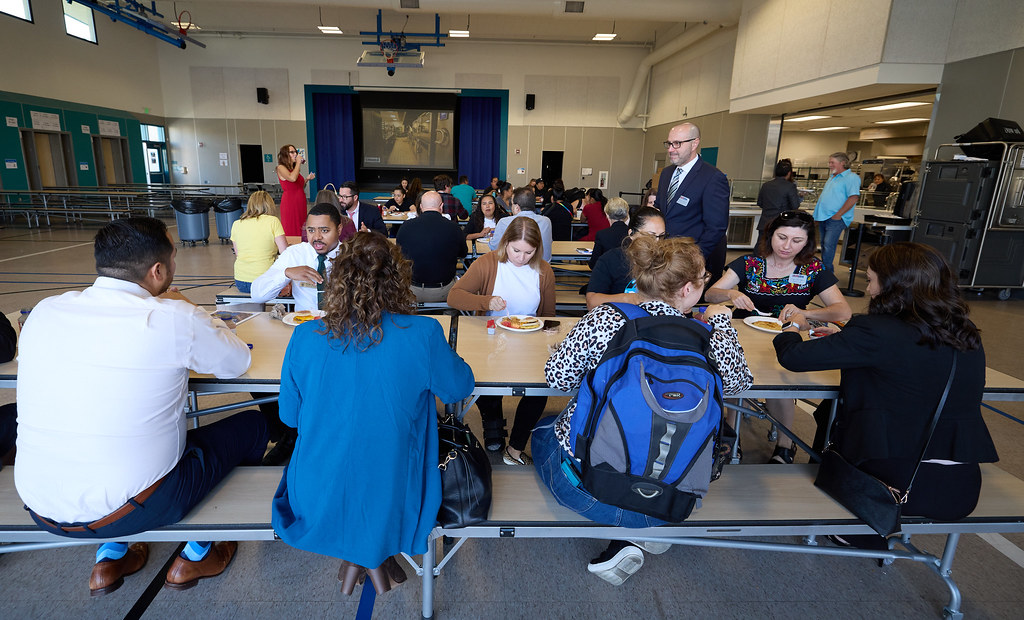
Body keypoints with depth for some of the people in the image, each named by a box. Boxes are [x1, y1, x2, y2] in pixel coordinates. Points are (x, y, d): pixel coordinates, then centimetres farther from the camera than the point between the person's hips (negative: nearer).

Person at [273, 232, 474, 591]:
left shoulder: (305, 338, -12)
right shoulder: (423, 335, -19)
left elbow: (289, 416, 3)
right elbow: (459, 388, 0)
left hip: (317, 505, 3)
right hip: (388, 505, -2)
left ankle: (358, 554, 22)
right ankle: (374, 551, 16)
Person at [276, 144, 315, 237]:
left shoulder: (294, 169, 17)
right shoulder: (281, 168, -5)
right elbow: (292, 178, -26)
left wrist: (307, 179, 12)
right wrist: (298, 163, -14)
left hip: (300, 203, 7)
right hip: (289, 203, -7)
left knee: (301, 229, 5)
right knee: (291, 231, -7)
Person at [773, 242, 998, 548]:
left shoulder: (877, 332, -19)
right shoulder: (967, 335, 3)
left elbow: (793, 357, -16)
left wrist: (793, 326, 6)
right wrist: (844, 339, 20)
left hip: (896, 484, -6)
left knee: (828, 414, 21)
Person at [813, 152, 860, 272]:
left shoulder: (851, 177, -9)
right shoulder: (832, 177, 19)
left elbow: (854, 197, -18)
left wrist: (838, 215, -20)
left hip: (835, 219, -9)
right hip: (823, 217, 9)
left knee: (828, 245, -16)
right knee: (824, 244, 12)